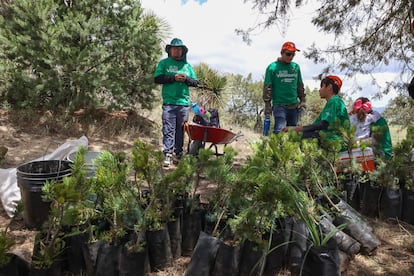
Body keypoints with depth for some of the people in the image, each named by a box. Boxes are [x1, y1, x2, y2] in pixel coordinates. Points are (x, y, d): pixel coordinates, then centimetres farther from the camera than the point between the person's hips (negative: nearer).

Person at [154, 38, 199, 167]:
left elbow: (195, 82, 15)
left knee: (181, 129, 7)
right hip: (169, 102, -3)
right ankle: (167, 155, -4)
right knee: (168, 130, -6)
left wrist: (186, 79, -5)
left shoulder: (187, 65, 17)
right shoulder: (164, 63, 9)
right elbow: (157, 79, -2)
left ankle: (178, 153, 16)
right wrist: (173, 77, -11)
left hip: (184, 103, 3)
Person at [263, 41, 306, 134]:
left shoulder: (296, 67, 9)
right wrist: (267, 105, -8)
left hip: (294, 106, 5)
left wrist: (302, 100, 12)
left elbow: (300, 85, 17)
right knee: (279, 131, -14)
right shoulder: (272, 67, -4)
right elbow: (267, 87, -5)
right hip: (279, 105, -5)